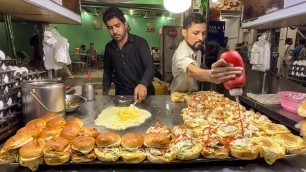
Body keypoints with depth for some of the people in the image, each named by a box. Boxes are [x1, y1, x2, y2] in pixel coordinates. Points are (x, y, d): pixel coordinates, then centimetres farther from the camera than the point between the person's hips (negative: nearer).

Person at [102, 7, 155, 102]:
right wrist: (104, 93, 3)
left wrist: (143, 84, -40)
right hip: (121, 94, 3)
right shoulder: (109, 47, 4)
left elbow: (150, 67, -20)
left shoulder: (140, 42, -9)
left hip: (142, 94, -3)